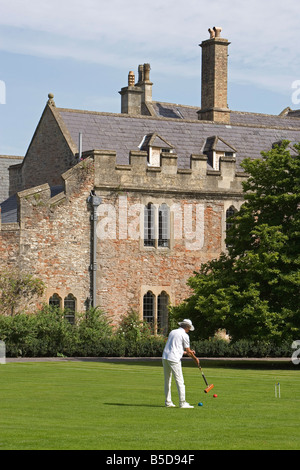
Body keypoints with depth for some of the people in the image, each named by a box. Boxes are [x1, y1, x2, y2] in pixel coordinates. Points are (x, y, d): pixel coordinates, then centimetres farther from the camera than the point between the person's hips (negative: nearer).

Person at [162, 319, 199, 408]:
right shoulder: (184, 335, -1)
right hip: (174, 359, -7)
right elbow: (188, 351, 2)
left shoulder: (172, 332, 21)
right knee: (180, 381, -4)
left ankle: (168, 402, 16)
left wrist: (187, 352, 35)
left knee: (167, 380, 14)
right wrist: (195, 358, 19)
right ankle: (182, 403, -7)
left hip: (165, 357, 7)